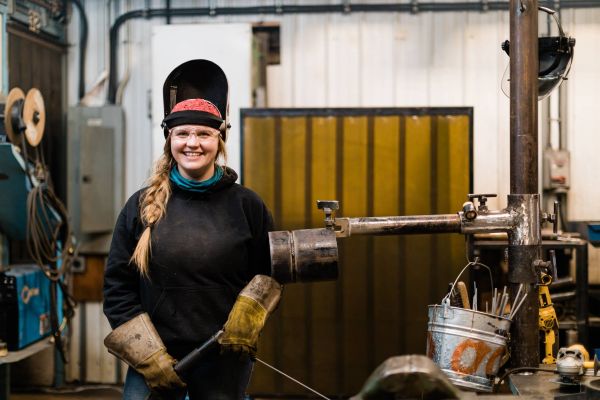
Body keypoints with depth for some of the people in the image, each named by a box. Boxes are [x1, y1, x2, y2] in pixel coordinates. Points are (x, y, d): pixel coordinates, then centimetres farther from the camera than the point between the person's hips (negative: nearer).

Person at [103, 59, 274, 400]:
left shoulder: (247, 205, -1)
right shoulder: (142, 206, 0)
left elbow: (268, 275, 5)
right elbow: (117, 287, 1)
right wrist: (147, 354, -7)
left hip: (225, 360, 0)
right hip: (155, 359, 0)